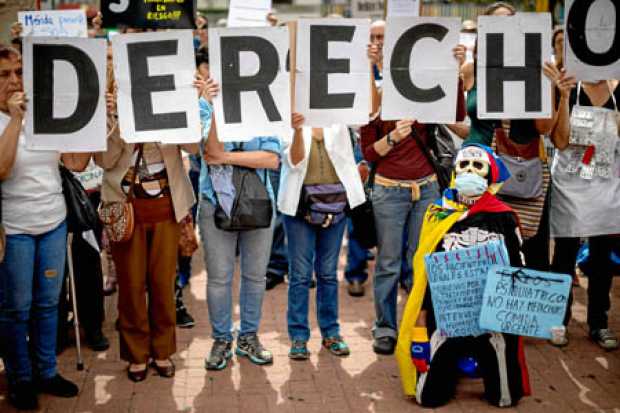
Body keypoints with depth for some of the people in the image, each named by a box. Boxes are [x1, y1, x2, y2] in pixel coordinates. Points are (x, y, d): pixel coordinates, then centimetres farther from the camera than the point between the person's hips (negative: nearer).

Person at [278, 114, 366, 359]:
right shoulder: (289, 120, -3)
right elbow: (295, 161, -16)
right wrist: (298, 130, -31)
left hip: (335, 202, 3)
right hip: (300, 204, -2)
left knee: (328, 272, 11)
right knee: (300, 274, 1)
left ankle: (330, 332, 20)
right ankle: (298, 336, 10)